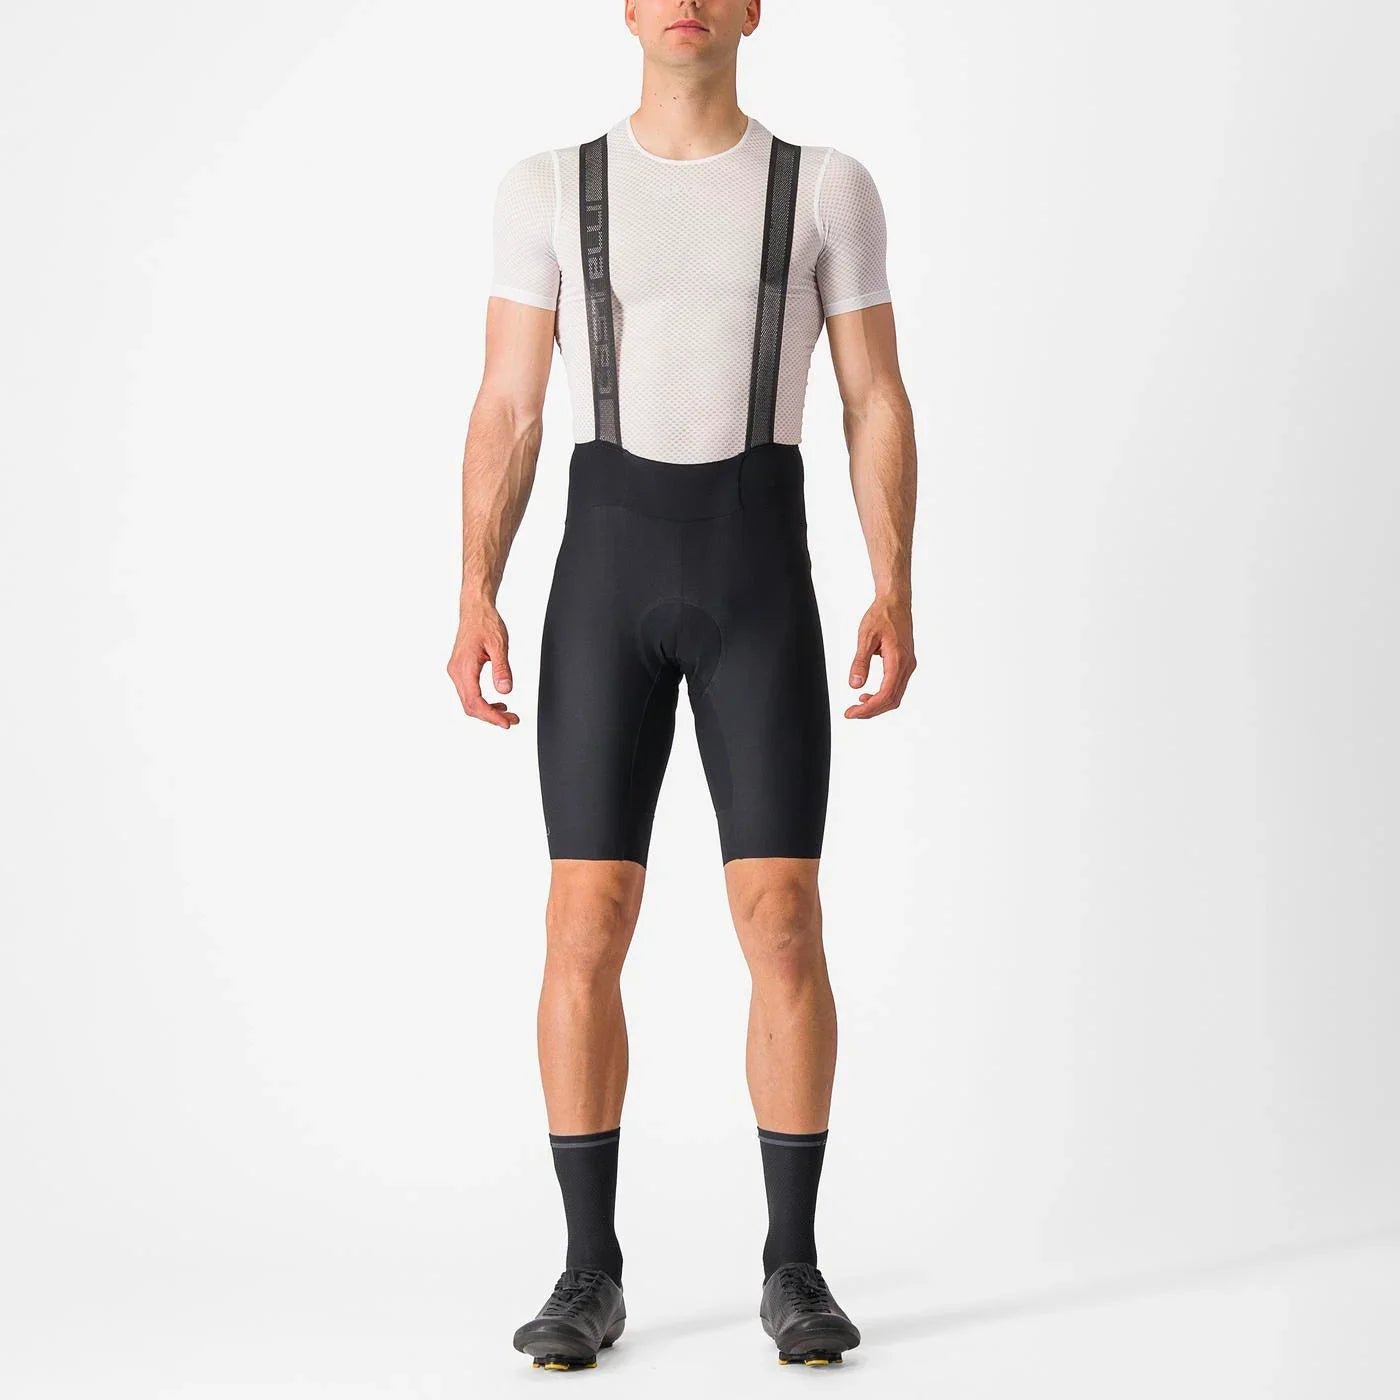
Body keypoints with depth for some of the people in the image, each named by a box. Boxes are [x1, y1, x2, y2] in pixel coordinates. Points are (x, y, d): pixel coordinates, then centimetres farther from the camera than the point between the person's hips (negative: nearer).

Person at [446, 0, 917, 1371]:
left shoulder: (829, 186, 7)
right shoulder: (548, 188, 9)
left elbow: (879, 405, 5)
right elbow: (506, 413, 5)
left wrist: (895, 595, -8)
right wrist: (475, 605, -6)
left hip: (761, 577, 0)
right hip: (607, 575, 1)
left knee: (783, 925, -6)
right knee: (585, 928, -4)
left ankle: (793, 1268, 9)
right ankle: (591, 1274, 9)